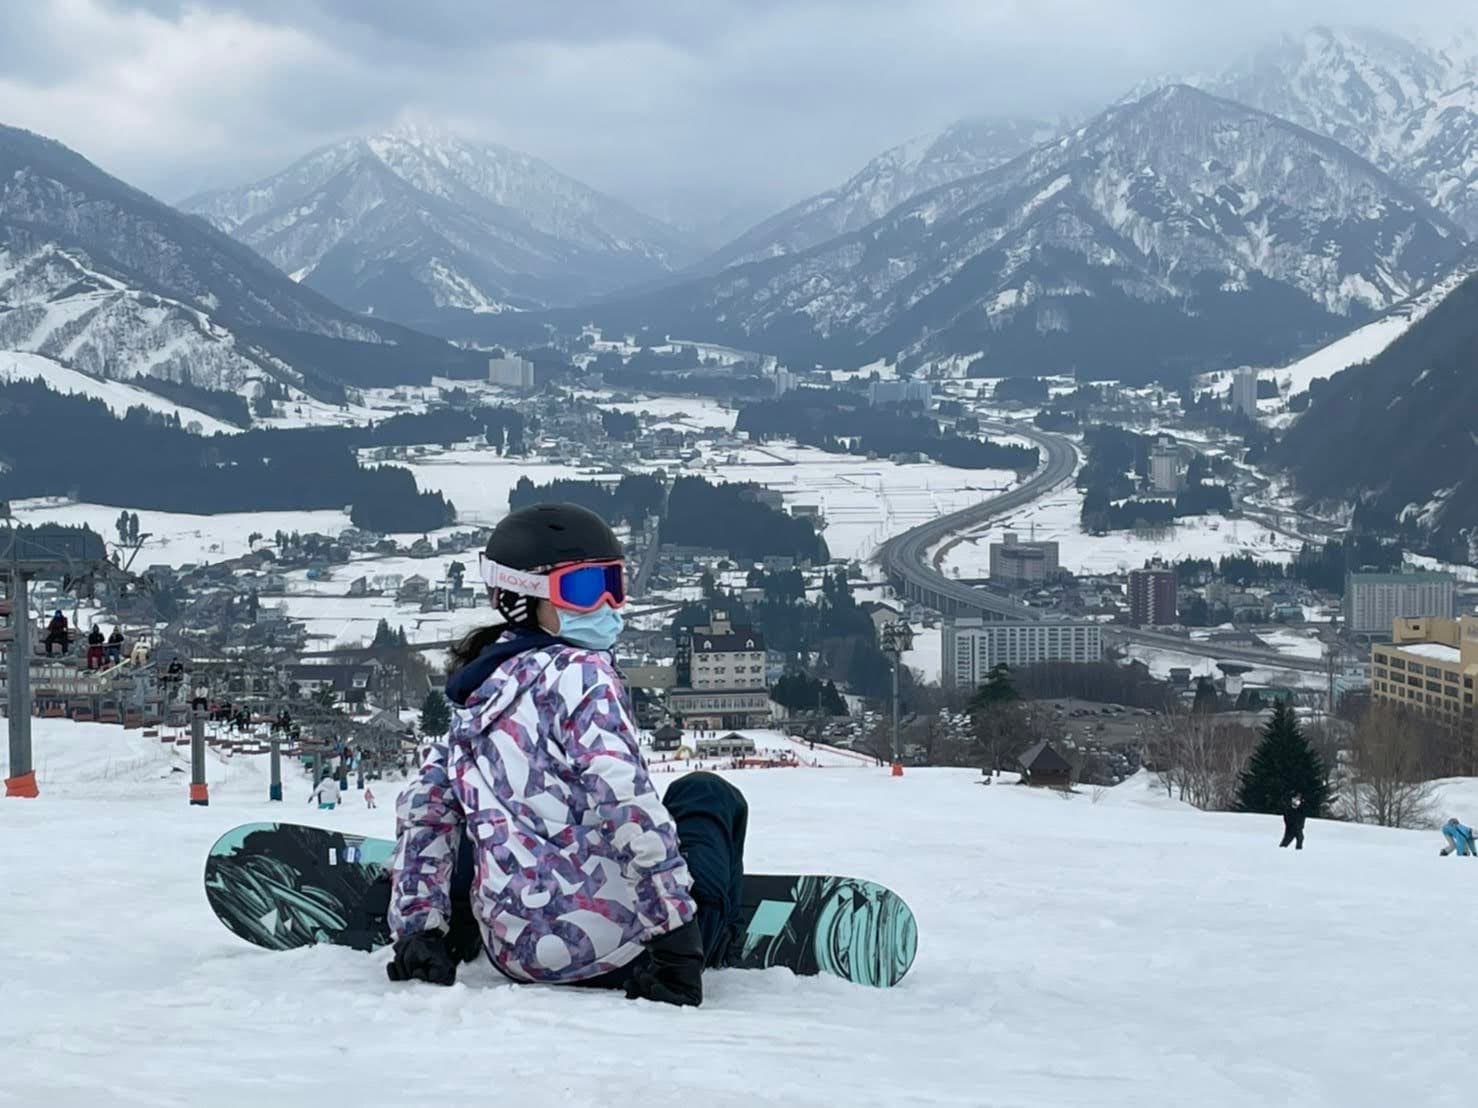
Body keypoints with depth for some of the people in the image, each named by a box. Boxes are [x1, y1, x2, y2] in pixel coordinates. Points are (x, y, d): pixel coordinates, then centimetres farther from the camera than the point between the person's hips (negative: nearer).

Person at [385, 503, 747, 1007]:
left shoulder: (477, 694, 13)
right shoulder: (579, 672, -12)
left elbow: (425, 808, 15)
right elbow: (628, 805, -22)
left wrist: (416, 929, 14)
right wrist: (678, 932, -21)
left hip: (513, 951, 7)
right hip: (601, 944, -7)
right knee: (708, 796, 22)